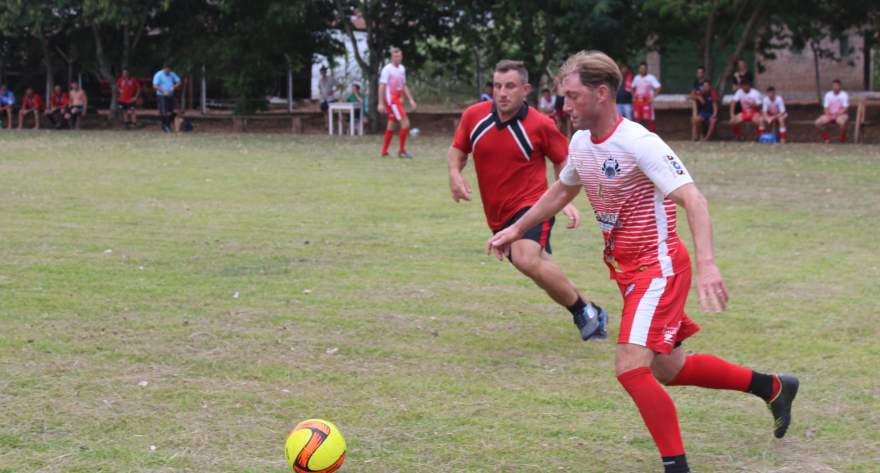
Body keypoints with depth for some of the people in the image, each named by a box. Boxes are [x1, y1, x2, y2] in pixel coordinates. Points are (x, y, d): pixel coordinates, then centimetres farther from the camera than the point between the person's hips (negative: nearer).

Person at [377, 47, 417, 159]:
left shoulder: (402, 68, 14)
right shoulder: (387, 69, -10)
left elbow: (404, 86, 21)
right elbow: (382, 86, -12)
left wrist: (410, 100, 15)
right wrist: (381, 103, -16)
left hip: (398, 100, 8)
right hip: (391, 99, -8)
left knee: (391, 125, 10)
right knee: (405, 122, -14)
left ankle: (384, 152, 16)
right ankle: (402, 150, -7)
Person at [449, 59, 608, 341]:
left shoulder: (541, 125, -11)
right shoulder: (474, 116, -3)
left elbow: (562, 161, 3)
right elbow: (457, 150, 13)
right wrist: (455, 173, -8)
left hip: (532, 205, -6)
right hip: (498, 215, 6)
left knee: (527, 260, -32)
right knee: (541, 269, 16)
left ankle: (586, 312, -16)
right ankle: (590, 317, 37)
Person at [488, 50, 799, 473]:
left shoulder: (640, 143, -22)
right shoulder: (580, 143, 4)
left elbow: (693, 200, -30)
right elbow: (561, 191, 25)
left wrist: (707, 263, -42)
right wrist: (516, 229, 24)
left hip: (658, 267, -9)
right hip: (626, 268, 9)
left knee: (631, 367, -21)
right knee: (669, 370, 17)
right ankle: (773, 387, 35)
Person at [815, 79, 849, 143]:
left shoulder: (844, 95, -6)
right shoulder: (828, 94, 5)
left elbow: (845, 108, -10)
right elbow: (826, 107, 5)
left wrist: (837, 114, -23)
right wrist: (828, 114, -15)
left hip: (841, 114, -4)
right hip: (830, 114, 4)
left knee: (841, 122, -41)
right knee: (818, 123, -22)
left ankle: (842, 138, -8)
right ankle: (826, 137, 5)